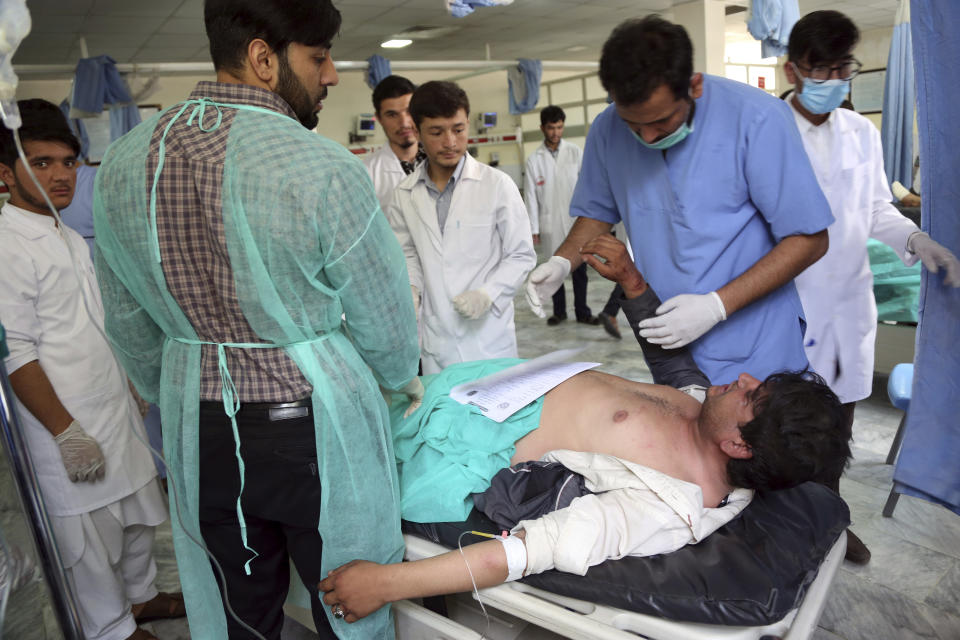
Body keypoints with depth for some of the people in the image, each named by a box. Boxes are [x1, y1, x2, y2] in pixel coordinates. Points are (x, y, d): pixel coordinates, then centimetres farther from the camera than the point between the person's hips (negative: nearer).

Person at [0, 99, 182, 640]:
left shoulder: (71, 238, 10)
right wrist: (67, 433, -19)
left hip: (115, 409, 8)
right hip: (69, 424, -8)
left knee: (138, 512, 21)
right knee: (91, 537, 8)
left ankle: (141, 595, 42)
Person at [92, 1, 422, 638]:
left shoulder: (122, 162, 0)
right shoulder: (322, 169, -19)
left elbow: (131, 324, 10)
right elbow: (384, 319, -9)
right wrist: (403, 376, 13)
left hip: (197, 429, 6)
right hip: (312, 425, -5)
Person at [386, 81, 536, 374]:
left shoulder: (497, 184, -6)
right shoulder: (405, 195, 2)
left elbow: (522, 255, -1)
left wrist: (488, 292, -15)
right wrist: (411, 287, -2)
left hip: (489, 337, -2)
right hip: (435, 339, 2)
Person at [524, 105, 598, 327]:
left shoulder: (575, 152, 1)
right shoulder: (534, 159, -1)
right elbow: (531, 196, -1)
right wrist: (534, 229, -3)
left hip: (576, 221, 0)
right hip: (551, 224, 0)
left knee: (579, 269, 6)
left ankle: (582, 311, 16)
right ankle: (559, 311, 22)